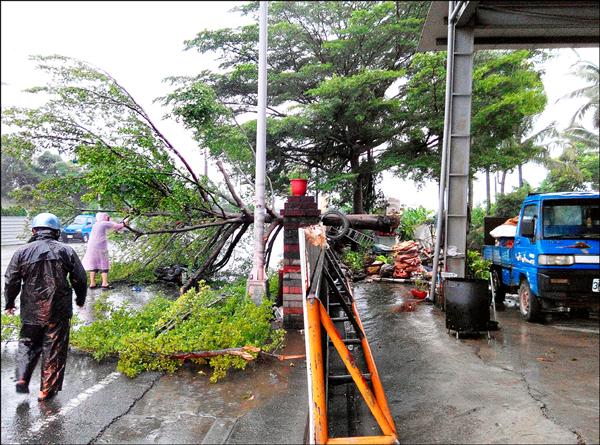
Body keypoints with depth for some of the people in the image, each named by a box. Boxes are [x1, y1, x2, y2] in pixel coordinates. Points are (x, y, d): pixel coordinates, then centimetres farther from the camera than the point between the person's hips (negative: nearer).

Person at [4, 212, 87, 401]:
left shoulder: (22, 252, -3)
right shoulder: (67, 251, -2)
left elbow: (11, 281, 1)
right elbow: (80, 279, 1)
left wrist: (9, 303, 18)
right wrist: (80, 299, 18)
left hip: (30, 310, 1)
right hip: (59, 311, -1)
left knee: (27, 344, 22)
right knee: (54, 350, 9)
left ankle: (22, 378, 8)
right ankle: (48, 390, 14)